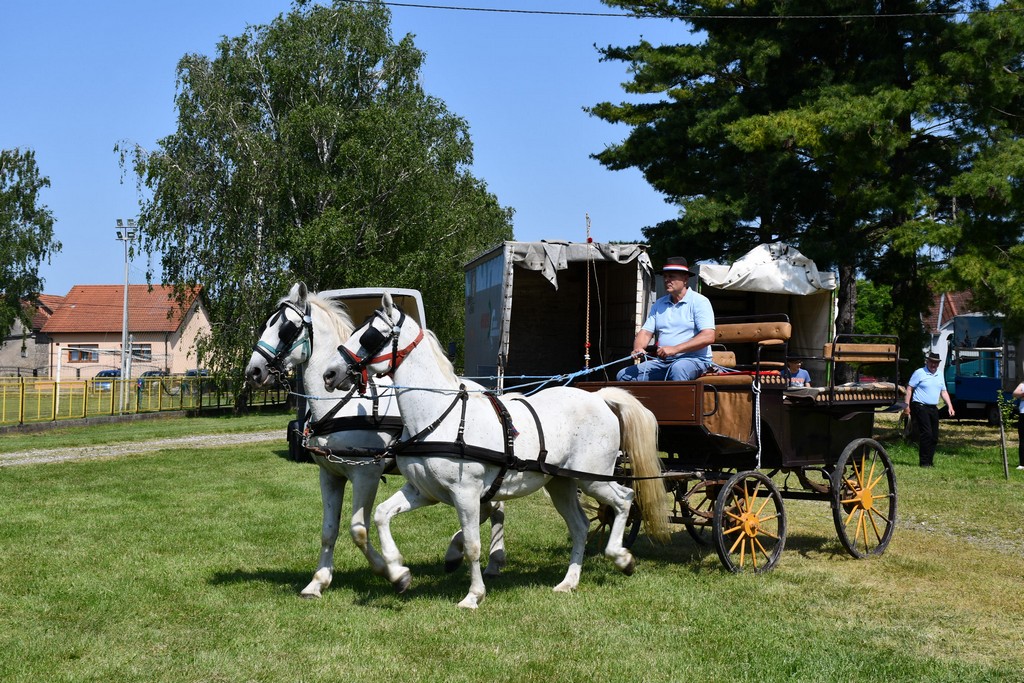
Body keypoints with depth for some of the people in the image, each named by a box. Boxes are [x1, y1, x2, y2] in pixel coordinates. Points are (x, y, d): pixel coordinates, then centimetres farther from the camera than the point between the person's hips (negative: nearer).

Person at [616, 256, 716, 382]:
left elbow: (708, 336, -14)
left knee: (678, 368, -41)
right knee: (623, 375, -11)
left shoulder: (699, 302, -2)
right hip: (662, 361, 6)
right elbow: (646, 332, 13)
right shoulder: (659, 304, 17)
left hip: (694, 359, -6)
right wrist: (638, 348, -12)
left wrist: (675, 349, -21)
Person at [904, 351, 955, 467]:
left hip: (933, 408, 7)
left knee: (934, 436, 5)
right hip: (921, 407, -7)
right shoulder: (919, 373, -3)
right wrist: (907, 405, -11)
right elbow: (909, 388, -4)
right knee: (926, 434, -13)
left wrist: (950, 406, 10)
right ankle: (924, 462, -9)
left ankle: (929, 461, 13)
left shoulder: (940, 375, 16)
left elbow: (944, 392, 21)